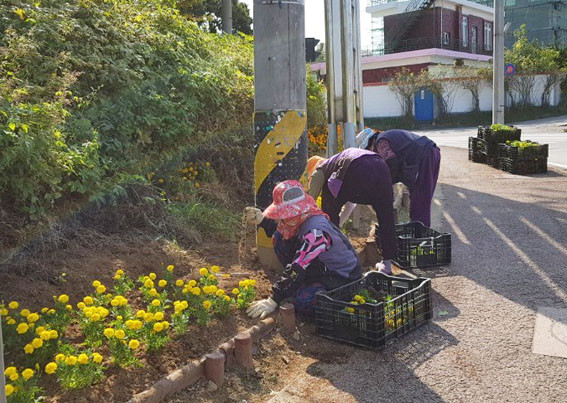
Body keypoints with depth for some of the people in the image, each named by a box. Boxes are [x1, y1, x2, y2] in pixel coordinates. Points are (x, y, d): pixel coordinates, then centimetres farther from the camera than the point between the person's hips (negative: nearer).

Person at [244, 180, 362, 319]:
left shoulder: (316, 232, -33)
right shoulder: (300, 220, -8)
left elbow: (298, 269, -35)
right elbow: (277, 228, 14)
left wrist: (273, 301, -33)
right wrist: (261, 219, -6)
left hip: (344, 279, -8)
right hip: (322, 268, 8)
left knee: (303, 303, -32)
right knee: (279, 238, -4)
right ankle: (302, 285, 7)